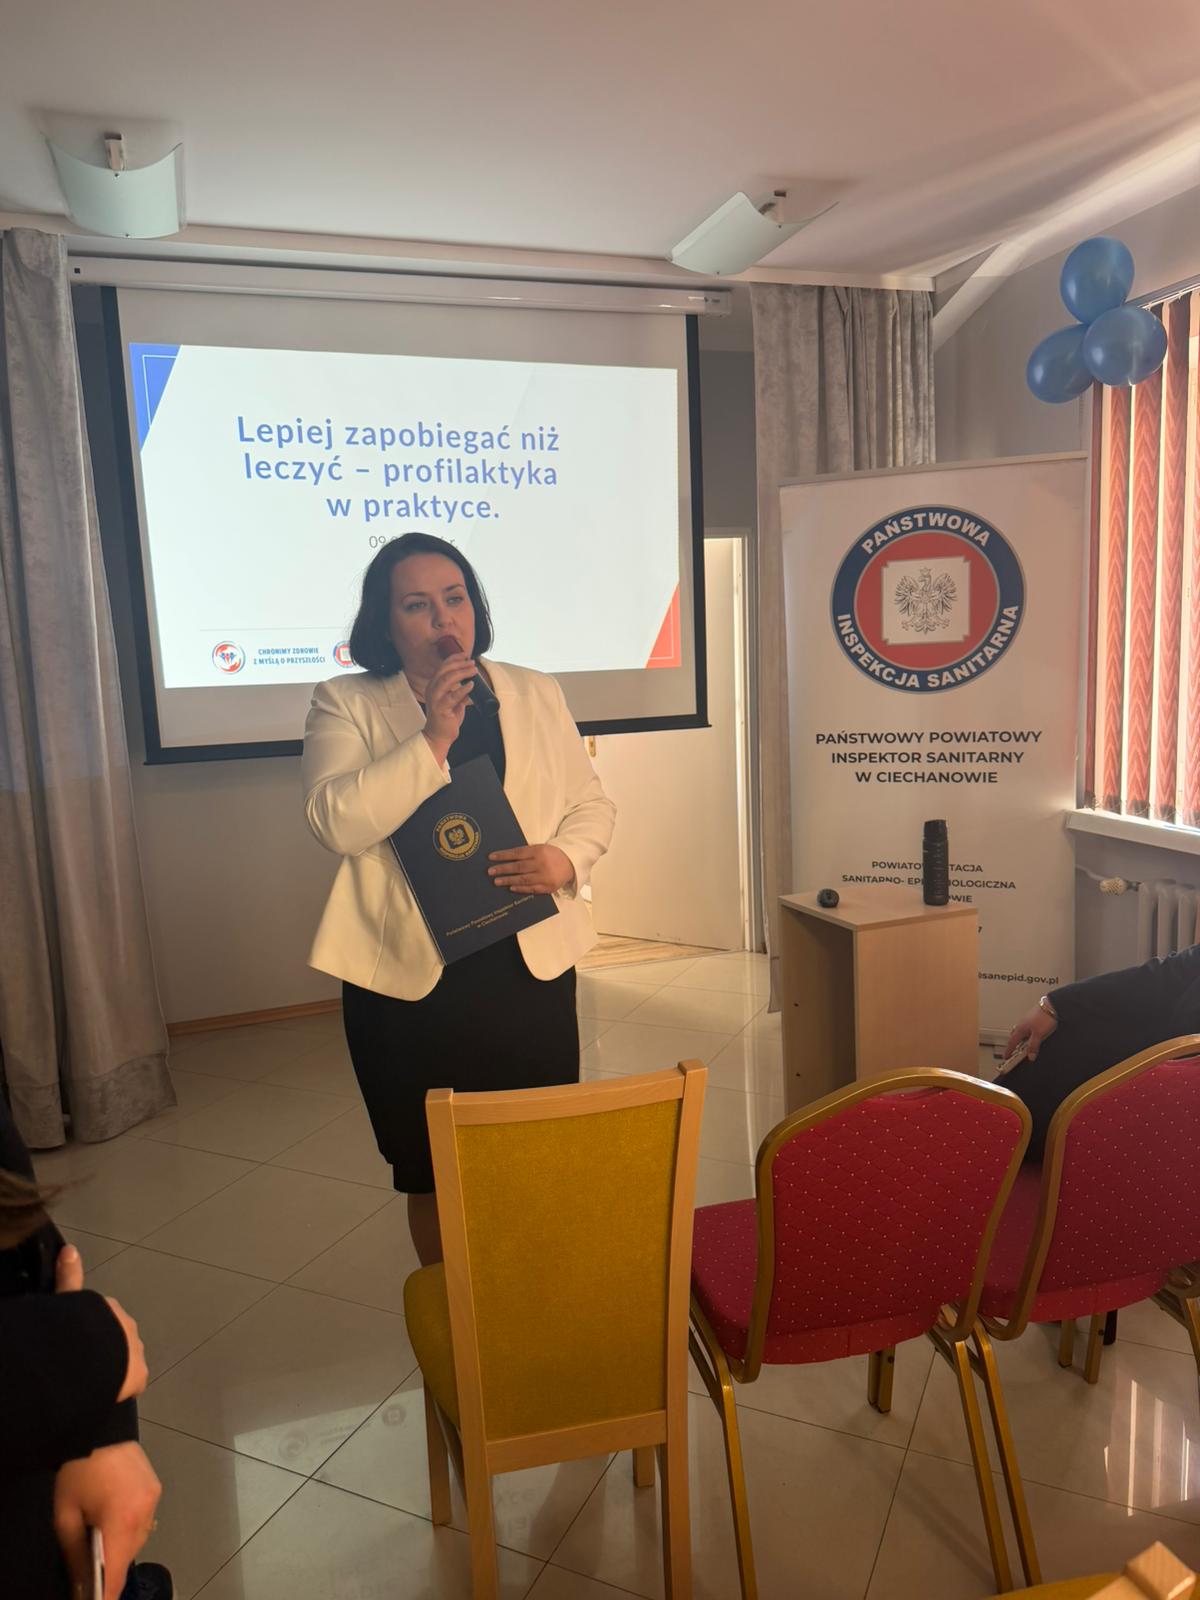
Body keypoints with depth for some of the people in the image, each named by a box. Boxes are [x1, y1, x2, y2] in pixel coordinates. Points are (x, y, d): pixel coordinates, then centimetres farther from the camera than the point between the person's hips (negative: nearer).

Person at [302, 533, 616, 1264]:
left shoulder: (536, 692, 9)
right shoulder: (346, 704, 0)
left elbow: (592, 804, 10)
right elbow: (336, 820, -15)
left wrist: (566, 857, -11)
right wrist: (432, 740, -21)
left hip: (531, 964, 3)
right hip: (411, 978, -2)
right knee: (434, 1176, 12)